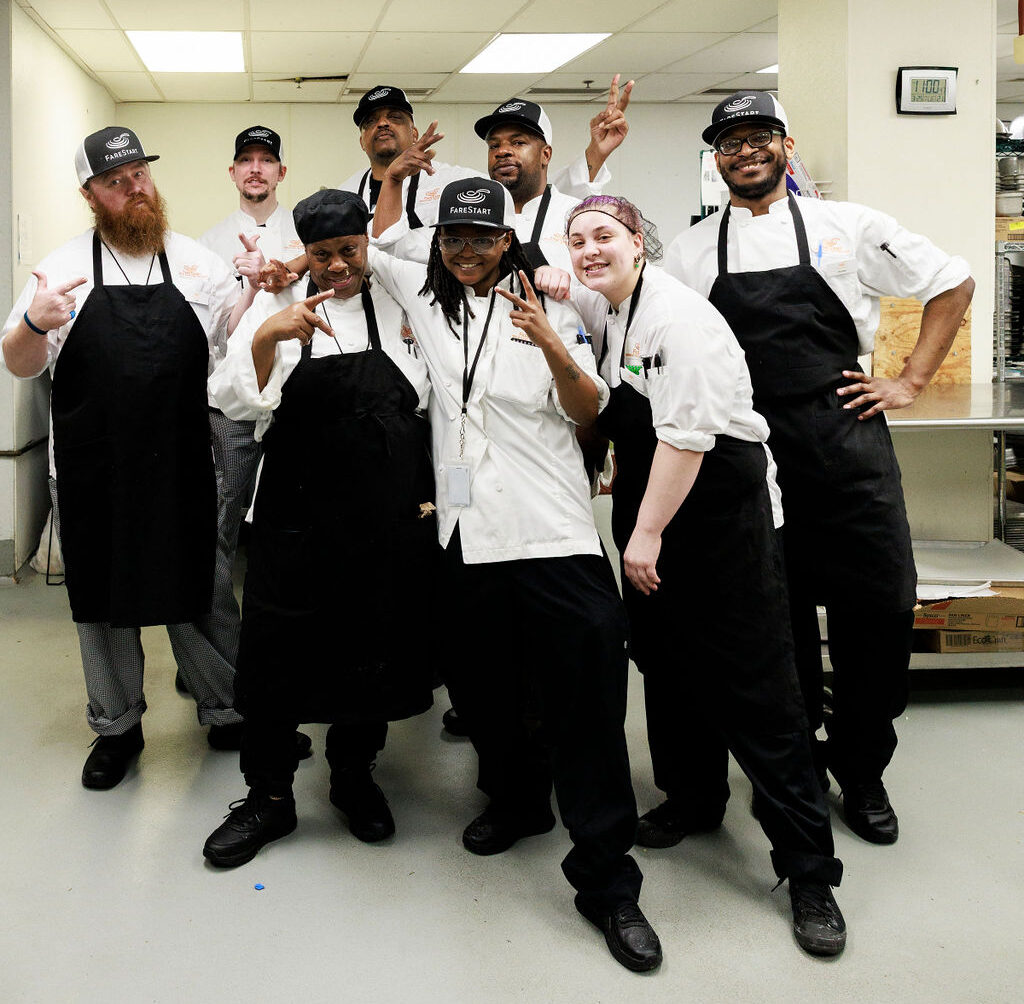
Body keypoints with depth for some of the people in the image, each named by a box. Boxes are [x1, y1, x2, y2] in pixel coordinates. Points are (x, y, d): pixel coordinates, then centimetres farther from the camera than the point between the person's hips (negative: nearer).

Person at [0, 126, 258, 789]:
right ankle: (117, 727, 28)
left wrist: (256, 286, -4)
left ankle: (224, 710, 28)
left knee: (195, 592, 10)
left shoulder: (195, 261, 6)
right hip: (93, 473, 0)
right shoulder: (65, 267, 2)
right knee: (103, 598, 12)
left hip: (182, 467, 0)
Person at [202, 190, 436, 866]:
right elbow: (237, 401, -7)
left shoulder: (401, 308, 5)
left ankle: (355, 775, 33)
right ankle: (269, 797, 19)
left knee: (374, 652, 12)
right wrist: (266, 336, -24)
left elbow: (431, 401, 13)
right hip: (297, 519, -1)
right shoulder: (278, 307, 2)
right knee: (274, 655, 1)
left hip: (388, 519, 2)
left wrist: (428, 495, 8)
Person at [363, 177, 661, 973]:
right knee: (480, 683, 14)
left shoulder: (547, 308, 2)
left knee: (585, 696, -8)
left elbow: (587, 412, 0)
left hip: (551, 530, -4)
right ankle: (516, 800, 40)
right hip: (465, 530, 4)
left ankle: (606, 879, 0)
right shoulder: (427, 295, 13)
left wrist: (551, 345, -15)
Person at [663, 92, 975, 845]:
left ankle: (862, 772, 20)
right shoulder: (691, 252, 9)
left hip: (845, 441, -1)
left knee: (878, 610, 0)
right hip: (748, 454, 1)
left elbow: (953, 283, 11)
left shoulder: (845, 227, 5)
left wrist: (911, 382, 5)